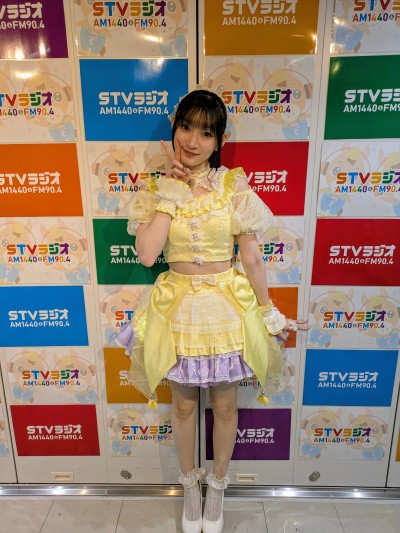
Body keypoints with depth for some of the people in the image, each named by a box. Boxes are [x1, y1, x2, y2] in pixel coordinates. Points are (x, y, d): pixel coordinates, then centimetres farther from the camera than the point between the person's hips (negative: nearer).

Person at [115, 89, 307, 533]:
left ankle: (217, 484, 44)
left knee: (224, 404, 15)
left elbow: (251, 258, -3)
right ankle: (189, 483, 46)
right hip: (178, 308, 1)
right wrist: (171, 191, -17)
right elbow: (146, 254, -19)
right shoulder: (156, 189, -4)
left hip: (227, 307, -1)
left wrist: (269, 312, 2)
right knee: (184, 403, 18)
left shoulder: (234, 187, -8)